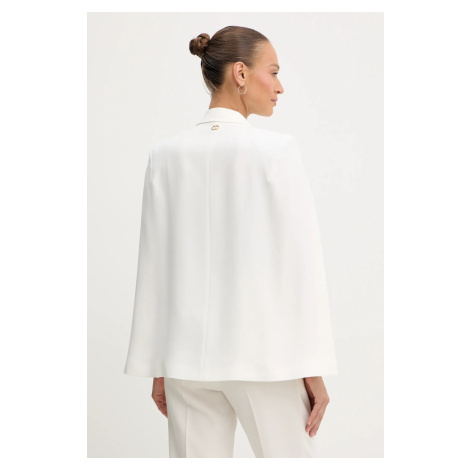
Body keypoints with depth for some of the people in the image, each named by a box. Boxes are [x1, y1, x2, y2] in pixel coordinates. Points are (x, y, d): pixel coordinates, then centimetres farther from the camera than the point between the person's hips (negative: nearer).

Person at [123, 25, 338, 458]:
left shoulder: (168, 154, 1)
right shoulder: (277, 150, -9)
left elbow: (155, 264, 3)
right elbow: (301, 264, -10)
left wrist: (158, 366, 10)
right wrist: (314, 367, -3)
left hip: (188, 354, 4)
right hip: (263, 353, -3)